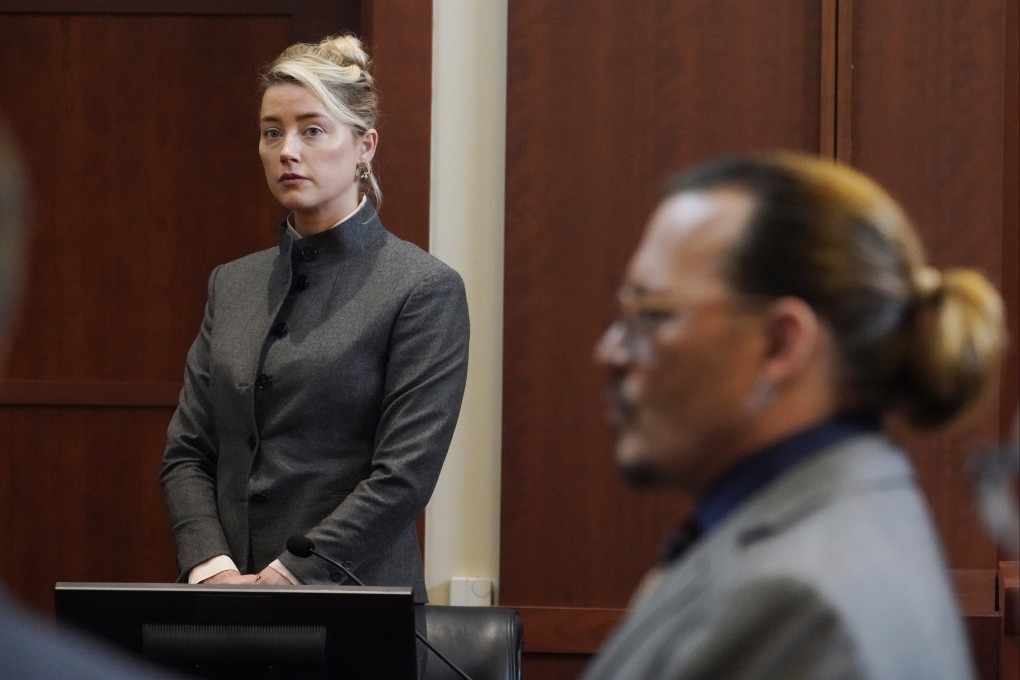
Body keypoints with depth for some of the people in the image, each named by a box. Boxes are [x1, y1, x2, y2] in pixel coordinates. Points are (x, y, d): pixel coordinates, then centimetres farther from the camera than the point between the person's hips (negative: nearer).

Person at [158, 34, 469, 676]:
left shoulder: (425, 288, -5)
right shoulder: (233, 285, 13)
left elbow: (404, 473, -12)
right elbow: (186, 452, 10)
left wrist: (283, 577, -17)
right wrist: (213, 568, -8)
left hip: (354, 614, -5)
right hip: (231, 613, 5)